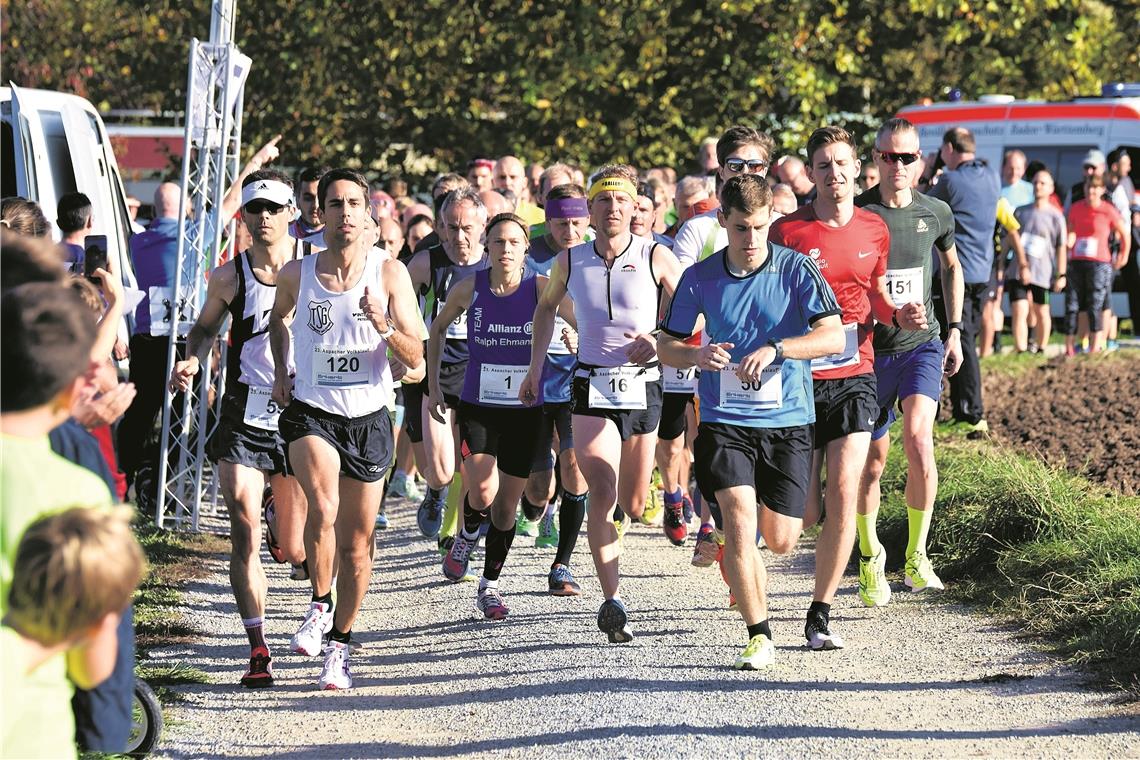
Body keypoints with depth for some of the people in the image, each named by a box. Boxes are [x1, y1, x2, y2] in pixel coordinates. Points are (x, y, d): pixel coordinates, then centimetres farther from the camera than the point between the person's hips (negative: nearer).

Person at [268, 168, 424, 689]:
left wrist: (384, 328, -26)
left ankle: (339, 644, 26)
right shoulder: (296, 274, -3)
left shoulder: (389, 273, -6)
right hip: (310, 412, -1)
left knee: (357, 544, 7)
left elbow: (416, 358, -8)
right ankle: (319, 606, -4)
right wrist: (280, 371, 11)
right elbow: (279, 319, 21)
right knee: (323, 509, -28)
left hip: (368, 418, 1)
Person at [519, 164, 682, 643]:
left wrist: (658, 340, -15)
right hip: (591, 385, 0)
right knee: (602, 492, -19)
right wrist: (535, 369, 18)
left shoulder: (656, 257, -5)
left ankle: (614, 521, 50)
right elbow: (546, 306, 21)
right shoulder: (570, 262, 1)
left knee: (633, 505, 11)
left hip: (643, 385, 0)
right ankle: (612, 602, -22)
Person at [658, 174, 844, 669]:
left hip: (788, 422, 0)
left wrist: (775, 349, -29)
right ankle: (759, 637, -10)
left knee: (781, 541, 5)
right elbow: (667, 346, 7)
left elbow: (834, 336, -14)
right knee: (739, 520, -19)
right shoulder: (700, 278, -1)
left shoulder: (797, 269, -5)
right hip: (724, 421, 0)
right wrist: (697, 355, -16)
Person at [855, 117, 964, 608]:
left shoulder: (935, 213, 3)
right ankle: (870, 557, 29)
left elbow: (951, 267, 22)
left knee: (918, 438, -22)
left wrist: (954, 331, 18)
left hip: (922, 344, 1)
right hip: (870, 349, -1)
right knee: (873, 459, 5)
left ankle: (917, 557, -10)